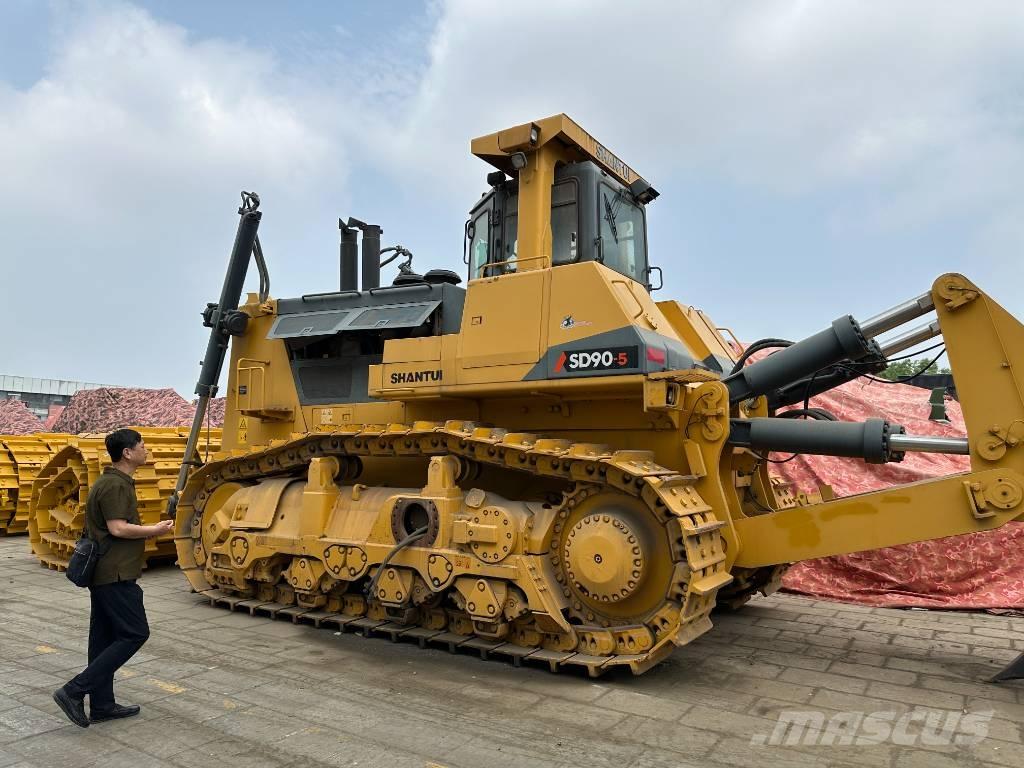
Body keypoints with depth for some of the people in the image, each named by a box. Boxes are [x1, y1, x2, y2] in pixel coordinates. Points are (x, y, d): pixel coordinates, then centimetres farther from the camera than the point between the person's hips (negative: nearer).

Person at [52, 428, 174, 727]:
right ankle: (74, 691, -4)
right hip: (115, 575, -10)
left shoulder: (114, 482, 14)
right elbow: (118, 528, -23)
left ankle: (102, 704, 20)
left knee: (105, 638, 13)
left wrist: (147, 530, 10)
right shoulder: (115, 485, -17)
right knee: (134, 634, -6)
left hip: (104, 573, 10)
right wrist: (155, 530, -11)